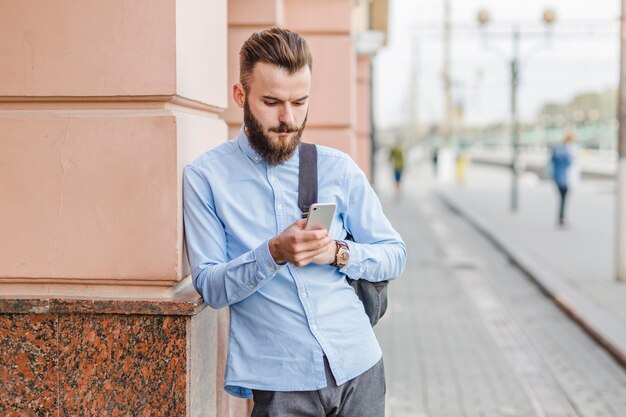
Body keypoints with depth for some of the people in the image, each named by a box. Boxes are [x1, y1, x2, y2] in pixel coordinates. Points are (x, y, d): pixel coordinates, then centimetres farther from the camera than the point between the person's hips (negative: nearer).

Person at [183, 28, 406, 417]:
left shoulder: (338, 168, 4)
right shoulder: (205, 176, -4)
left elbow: (395, 254, 7)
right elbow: (209, 286, -7)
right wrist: (274, 253, -24)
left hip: (358, 368, 3)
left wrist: (339, 252, -12)